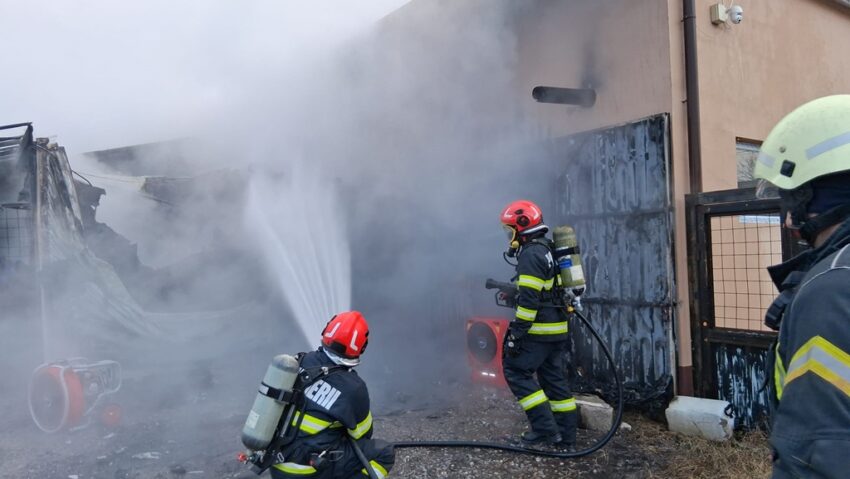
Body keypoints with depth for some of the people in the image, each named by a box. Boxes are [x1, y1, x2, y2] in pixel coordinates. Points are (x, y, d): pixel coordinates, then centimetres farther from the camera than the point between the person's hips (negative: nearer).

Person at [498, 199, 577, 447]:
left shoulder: (530, 255, -16)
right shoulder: (547, 250, 16)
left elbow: (529, 300, -22)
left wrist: (516, 334, -18)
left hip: (540, 331, -10)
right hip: (559, 330, 10)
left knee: (516, 370, -1)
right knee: (554, 378, 14)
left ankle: (544, 427, -1)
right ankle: (565, 434, 20)